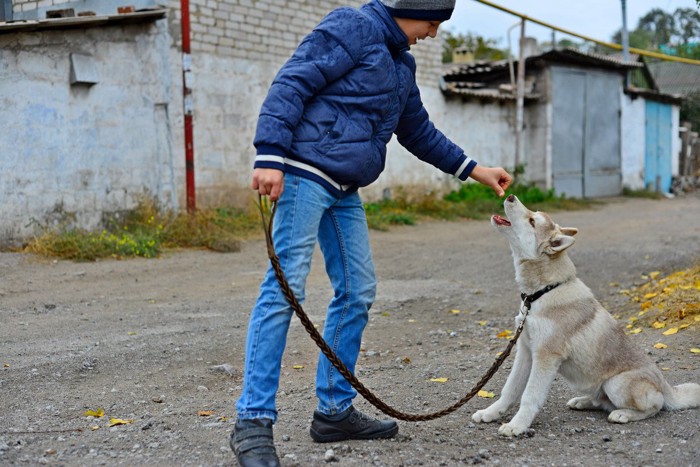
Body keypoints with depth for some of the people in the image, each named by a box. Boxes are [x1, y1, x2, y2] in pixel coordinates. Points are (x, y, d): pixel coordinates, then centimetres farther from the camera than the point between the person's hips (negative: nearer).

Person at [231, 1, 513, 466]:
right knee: (285, 288, -13)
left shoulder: (401, 63, 22)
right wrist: (270, 156, -23)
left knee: (357, 292, 8)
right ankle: (254, 421, -10)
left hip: (345, 191, 10)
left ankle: (335, 410, 17)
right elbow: (291, 84, -14)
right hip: (305, 173, -10)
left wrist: (473, 170, 30)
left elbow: (419, 131, 31)